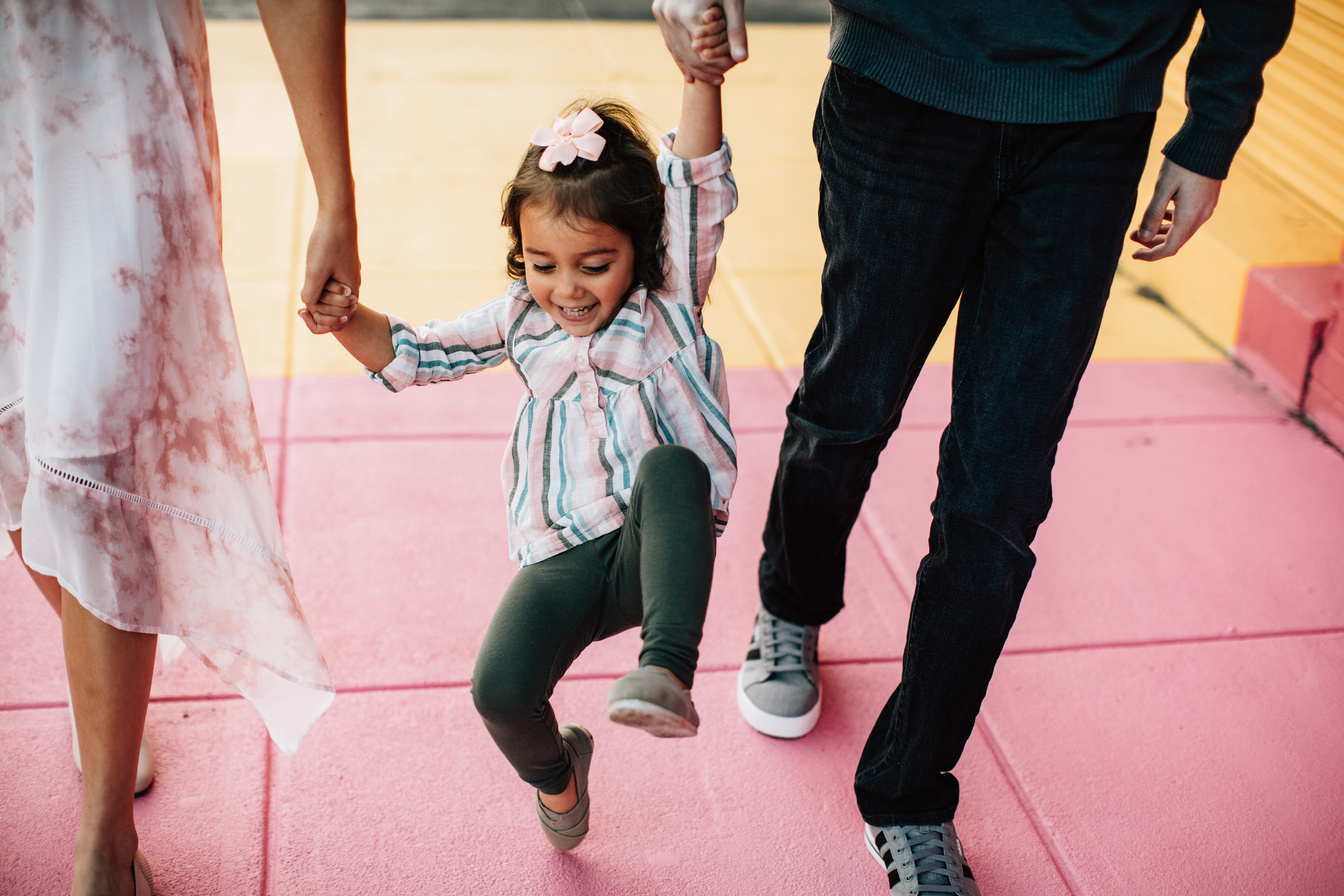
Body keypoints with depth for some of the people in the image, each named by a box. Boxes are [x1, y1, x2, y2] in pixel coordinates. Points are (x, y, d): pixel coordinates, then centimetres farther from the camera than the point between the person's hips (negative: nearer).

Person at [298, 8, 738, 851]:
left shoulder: (669, 300, 1)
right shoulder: (522, 319, 9)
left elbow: (697, 186, -14)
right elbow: (411, 356, 15)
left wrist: (700, 75, -27)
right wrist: (350, 320, -6)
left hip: (656, 554, -3)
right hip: (563, 561, 3)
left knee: (672, 464, -35)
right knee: (501, 688, -21)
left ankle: (668, 671, -42)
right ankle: (554, 770, 16)